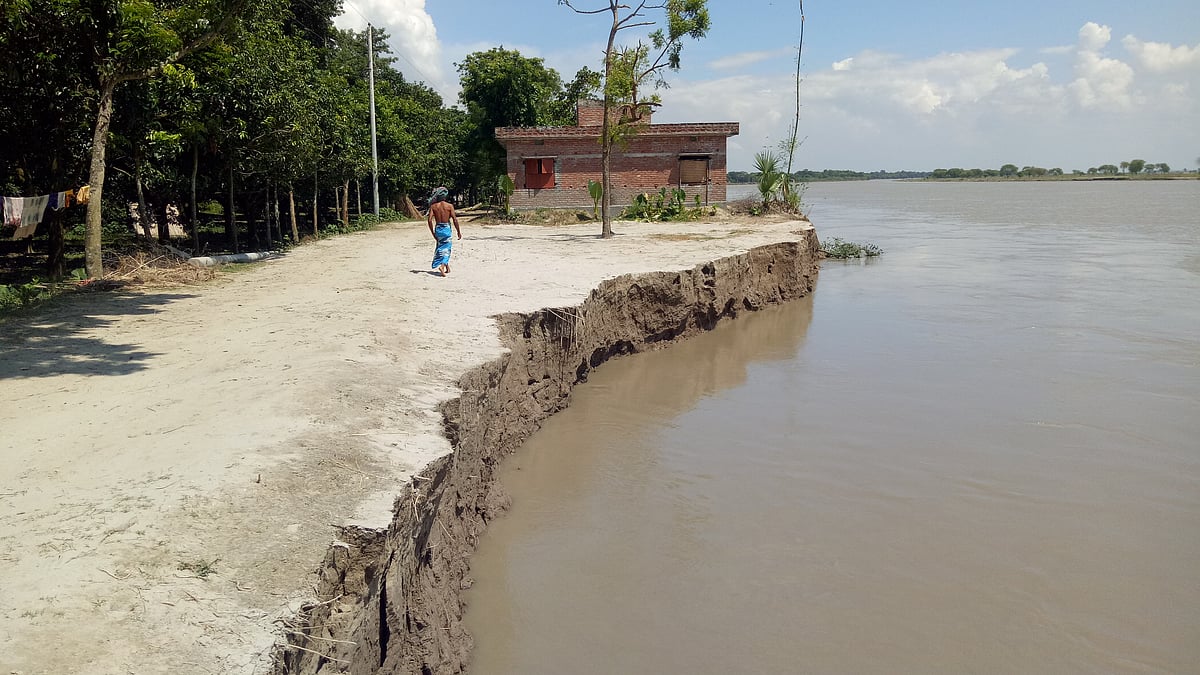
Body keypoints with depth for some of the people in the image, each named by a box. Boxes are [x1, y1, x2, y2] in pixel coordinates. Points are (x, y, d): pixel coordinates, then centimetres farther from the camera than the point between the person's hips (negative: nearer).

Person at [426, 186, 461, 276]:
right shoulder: (449, 206, -6)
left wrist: (433, 233, 2)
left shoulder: (433, 206, 0)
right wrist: (459, 232, -1)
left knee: (441, 248, 19)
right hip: (446, 228, -3)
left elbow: (429, 220, -7)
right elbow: (455, 219, -10)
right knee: (446, 249, 2)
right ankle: (442, 265, -21)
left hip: (438, 229, 3)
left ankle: (447, 267, 26)